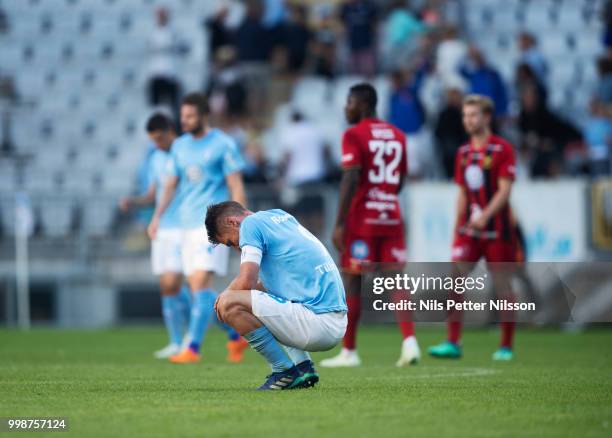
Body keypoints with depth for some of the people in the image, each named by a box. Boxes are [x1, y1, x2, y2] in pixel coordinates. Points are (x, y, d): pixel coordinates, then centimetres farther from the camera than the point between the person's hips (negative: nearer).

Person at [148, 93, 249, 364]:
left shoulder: (223, 145, -5)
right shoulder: (180, 145, 13)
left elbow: (236, 188, -6)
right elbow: (171, 184, 19)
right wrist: (157, 217, 8)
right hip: (188, 224, 7)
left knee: (201, 283, -16)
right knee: (196, 287, 7)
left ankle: (193, 348, -19)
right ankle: (236, 337, 22)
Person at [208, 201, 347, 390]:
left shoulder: (250, 224, -4)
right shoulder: (281, 215, 22)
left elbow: (246, 282, -13)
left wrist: (225, 295, 6)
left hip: (318, 323, -10)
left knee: (229, 304, -12)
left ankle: (285, 371, -5)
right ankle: (303, 366, 15)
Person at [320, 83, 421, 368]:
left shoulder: (354, 135, -7)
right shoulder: (397, 136, 14)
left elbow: (351, 179, -15)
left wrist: (339, 223, -15)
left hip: (361, 217, -6)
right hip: (391, 216, 6)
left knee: (351, 281, 3)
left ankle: (349, 352, 6)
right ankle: (409, 341, -13)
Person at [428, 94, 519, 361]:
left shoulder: (502, 150, -6)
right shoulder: (463, 153, 13)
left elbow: (504, 190, -14)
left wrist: (485, 215, -27)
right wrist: (457, 228, 15)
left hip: (497, 229, -5)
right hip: (469, 229, 5)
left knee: (502, 285, 1)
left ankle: (506, 346, 11)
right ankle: (453, 343, -5)